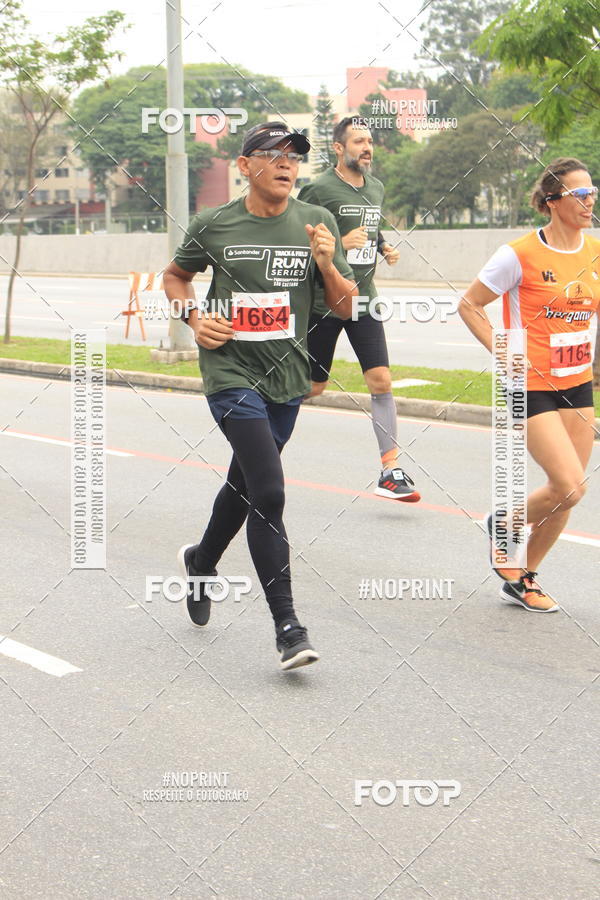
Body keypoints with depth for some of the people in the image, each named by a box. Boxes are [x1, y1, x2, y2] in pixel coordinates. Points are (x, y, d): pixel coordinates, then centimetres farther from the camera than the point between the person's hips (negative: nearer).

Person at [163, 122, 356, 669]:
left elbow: (345, 309, 2)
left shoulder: (317, 223, 2)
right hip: (231, 372, -4)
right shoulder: (212, 226, -3)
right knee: (268, 491, -17)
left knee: (244, 483, 20)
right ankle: (287, 625, -11)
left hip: (287, 378, 4)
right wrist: (195, 319, -2)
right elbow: (176, 276, 16)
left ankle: (201, 562, 49)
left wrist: (327, 265, -17)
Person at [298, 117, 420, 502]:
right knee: (312, 387, 4)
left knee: (381, 380, -6)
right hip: (323, 301, -5)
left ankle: (391, 470, -3)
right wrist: (339, 245, -21)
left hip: (363, 300, 5)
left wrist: (384, 247, 8)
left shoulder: (376, 187, 12)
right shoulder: (319, 189, -10)